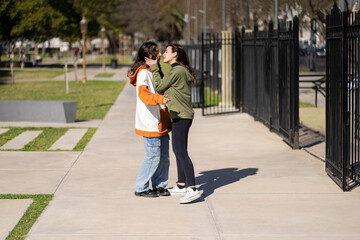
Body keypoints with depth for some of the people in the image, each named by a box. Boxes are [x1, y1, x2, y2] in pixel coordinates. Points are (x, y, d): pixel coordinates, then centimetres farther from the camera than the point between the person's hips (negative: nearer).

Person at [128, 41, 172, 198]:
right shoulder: (143, 73, -14)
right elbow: (143, 94, -31)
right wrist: (159, 98, -47)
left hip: (160, 123, 9)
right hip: (150, 124, -9)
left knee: (163, 156, 11)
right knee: (153, 156, -4)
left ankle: (159, 185, 23)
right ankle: (141, 188, 7)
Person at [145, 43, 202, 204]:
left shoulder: (177, 71, -16)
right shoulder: (179, 70, 15)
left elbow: (159, 87, -14)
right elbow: (165, 87, 17)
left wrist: (154, 68, -5)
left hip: (181, 116, -11)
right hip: (179, 116, 11)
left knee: (181, 152, -13)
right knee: (178, 151, 16)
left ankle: (192, 189, -17)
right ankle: (181, 185, 24)